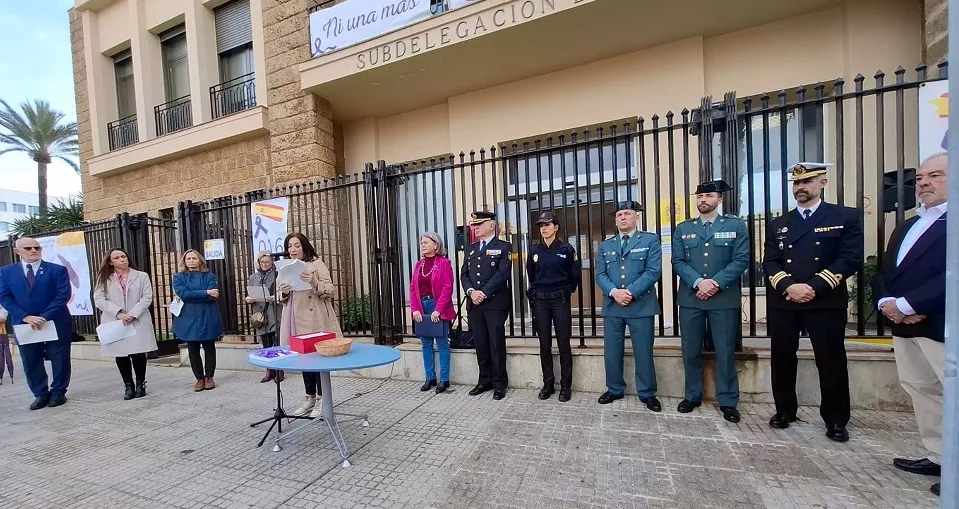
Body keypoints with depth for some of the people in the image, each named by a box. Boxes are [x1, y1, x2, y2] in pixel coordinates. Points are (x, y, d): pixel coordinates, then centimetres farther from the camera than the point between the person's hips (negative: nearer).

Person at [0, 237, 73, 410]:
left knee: (60, 360, 4)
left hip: (56, 322, -3)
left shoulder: (57, 270, -2)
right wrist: (26, 317, -14)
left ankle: (58, 392, 18)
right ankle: (40, 394, 23)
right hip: (23, 324, 3)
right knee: (30, 362, 10)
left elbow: (63, 295, -9)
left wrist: (44, 317, -17)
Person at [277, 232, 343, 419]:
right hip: (296, 320, 6)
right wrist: (283, 292, -9)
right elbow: (280, 297, 14)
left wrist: (315, 283, -28)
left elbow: (330, 291, -9)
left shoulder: (317, 263, -3)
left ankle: (322, 399, 10)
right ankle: (310, 398, 24)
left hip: (315, 319, -5)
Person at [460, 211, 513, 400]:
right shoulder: (471, 248, 17)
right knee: (480, 344, 10)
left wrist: (483, 293, -16)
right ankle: (485, 380, 23)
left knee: (496, 344, 1)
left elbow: (502, 274, -11)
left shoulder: (504, 247, 1)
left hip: (495, 303, -5)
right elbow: (464, 274, 10)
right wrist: (471, 292, -9)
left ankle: (500, 383, 14)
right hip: (474, 304, 5)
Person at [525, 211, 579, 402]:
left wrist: (566, 291, 9)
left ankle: (566, 386, 16)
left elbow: (574, 275, 4)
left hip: (560, 300, -2)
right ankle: (548, 383, 21)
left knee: (563, 344, 3)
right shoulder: (534, 250, 6)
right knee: (544, 344, 8)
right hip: (540, 301, 3)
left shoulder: (566, 249, -3)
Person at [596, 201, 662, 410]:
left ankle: (647, 394, 23)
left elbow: (653, 271, -8)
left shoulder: (651, 240, 3)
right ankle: (614, 389, 26)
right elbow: (600, 274, 5)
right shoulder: (605, 245, 13)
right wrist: (613, 292, -13)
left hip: (641, 305, -3)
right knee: (611, 352, 10)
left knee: (643, 352, 6)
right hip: (612, 306, 3)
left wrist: (630, 292, -17)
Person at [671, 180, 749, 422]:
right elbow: (678, 262, 2)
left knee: (725, 352, 5)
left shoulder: (736, 225, 6)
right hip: (690, 298, 2)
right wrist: (699, 282, -13)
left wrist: (716, 283, -14)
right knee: (691, 351, 8)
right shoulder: (682, 229, 9)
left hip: (725, 298, -1)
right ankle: (692, 396, 22)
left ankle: (728, 401, 19)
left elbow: (741, 261, -3)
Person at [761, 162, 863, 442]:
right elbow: (769, 263, 4)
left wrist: (814, 287, -16)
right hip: (782, 303, 3)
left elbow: (850, 259, -6)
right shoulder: (777, 225, 13)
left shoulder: (847, 217, 5)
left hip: (826, 302, -2)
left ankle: (836, 420, 22)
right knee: (782, 360, 9)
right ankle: (785, 410, 24)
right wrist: (788, 286, -14)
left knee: (831, 362, 5)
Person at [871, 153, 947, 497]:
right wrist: (886, 302, -5)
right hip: (904, 325, 8)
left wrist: (906, 304, -18)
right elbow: (883, 273, 14)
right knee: (922, 390, 15)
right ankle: (939, 457, 28)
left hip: (942, 324, -7)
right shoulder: (906, 228, 18)